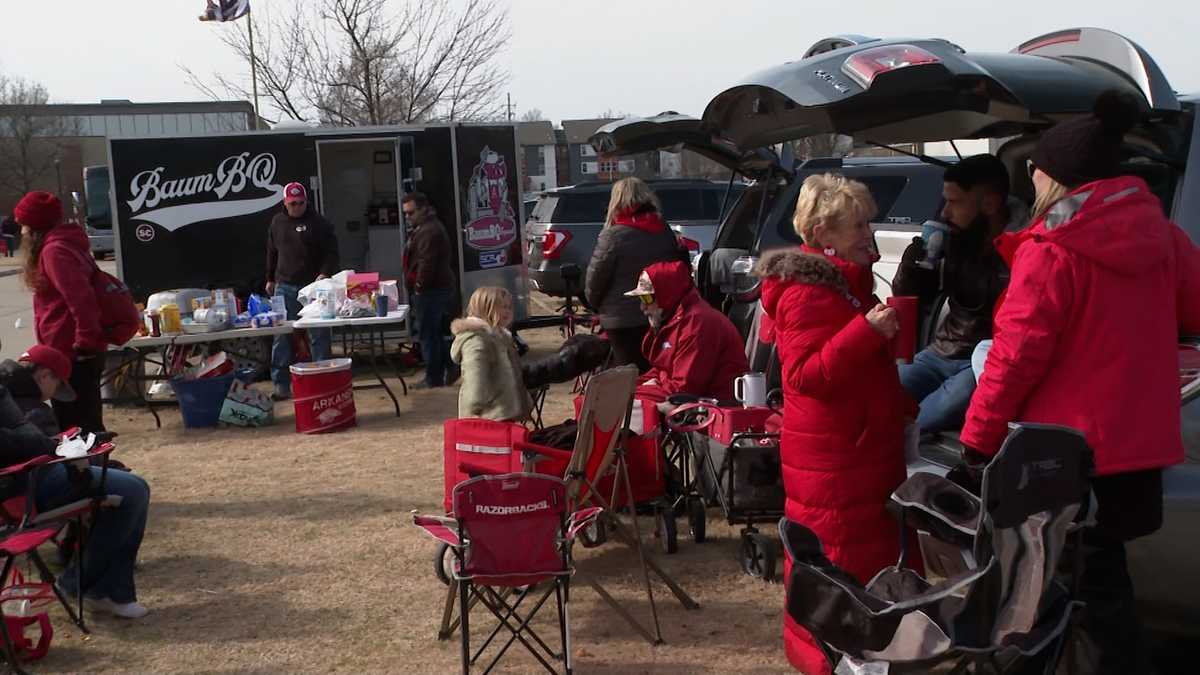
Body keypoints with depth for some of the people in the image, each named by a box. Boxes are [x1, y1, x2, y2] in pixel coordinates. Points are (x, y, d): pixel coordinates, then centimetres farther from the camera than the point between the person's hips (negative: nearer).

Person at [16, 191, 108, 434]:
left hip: (71, 354, -10)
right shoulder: (65, 245, 16)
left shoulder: (54, 251, -15)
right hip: (78, 352, 10)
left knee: (75, 424, -5)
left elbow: (80, 297, -24)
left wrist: (85, 343, -20)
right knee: (86, 421, 16)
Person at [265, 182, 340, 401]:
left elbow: (331, 252, -3)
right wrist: (270, 279, 22)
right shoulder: (277, 222, 12)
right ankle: (281, 384, 5)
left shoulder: (318, 223, -1)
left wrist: (325, 273, -18)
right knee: (281, 336, 0)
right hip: (285, 286, 3)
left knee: (319, 336, 0)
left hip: (313, 285, -3)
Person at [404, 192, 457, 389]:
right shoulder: (431, 226, 18)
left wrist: (420, 285, -15)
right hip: (441, 287, 11)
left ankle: (434, 378, 0)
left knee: (428, 335, -5)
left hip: (430, 291, -11)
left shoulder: (428, 231, -18)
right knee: (437, 334, 17)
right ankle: (440, 374, 24)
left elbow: (426, 262, -25)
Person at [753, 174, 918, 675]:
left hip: (861, 445, 10)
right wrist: (867, 331, -30)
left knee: (872, 553, 15)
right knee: (840, 560, -3)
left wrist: (903, 404, 25)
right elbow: (806, 375, -25)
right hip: (832, 455, -10)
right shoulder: (808, 291, -16)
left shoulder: (847, 281, 16)